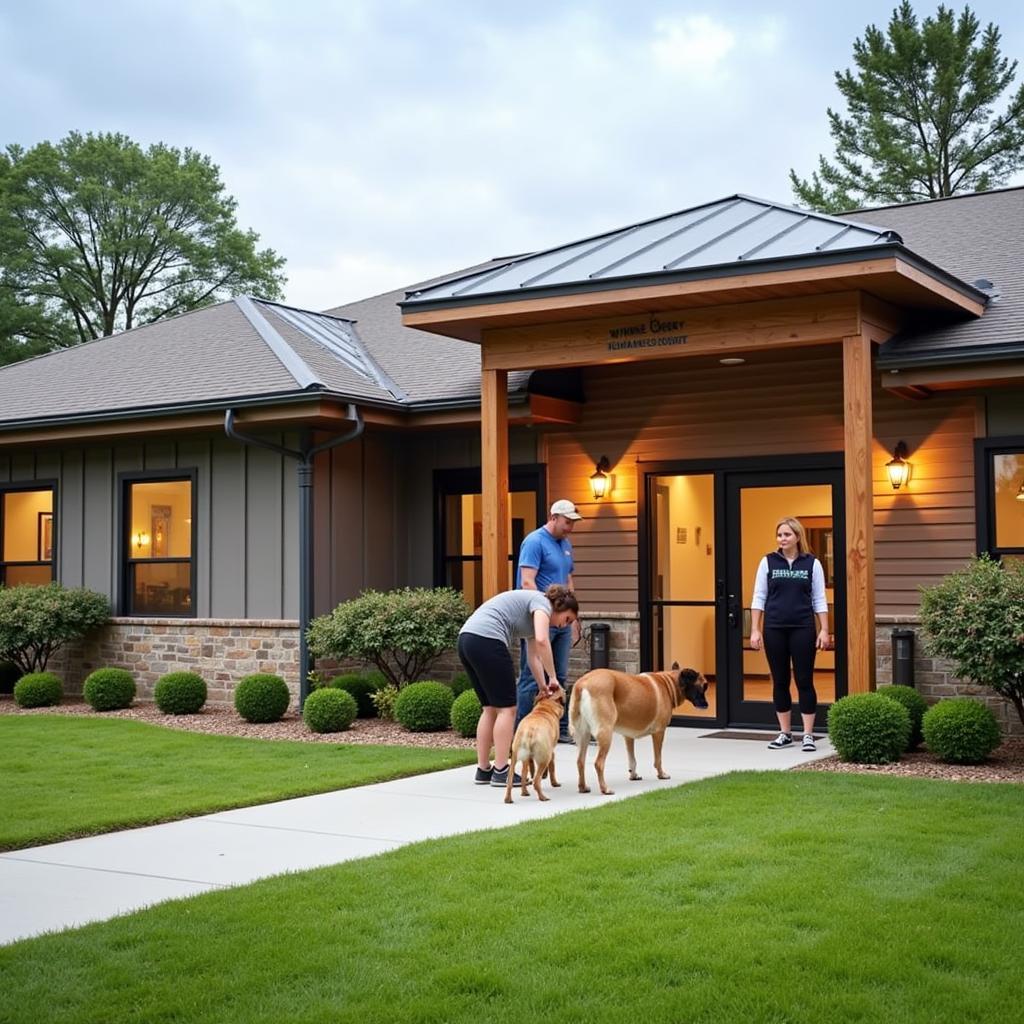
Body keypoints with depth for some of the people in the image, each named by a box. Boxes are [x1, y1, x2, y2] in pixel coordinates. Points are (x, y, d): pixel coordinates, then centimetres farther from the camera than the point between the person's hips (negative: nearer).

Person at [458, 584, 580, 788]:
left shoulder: (533, 617, 29)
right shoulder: (542, 603, 0)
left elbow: (533, 657, 29)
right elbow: (542, 641, -16)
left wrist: (545, 688, 21)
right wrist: (553, 678, -9)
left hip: (466, 640, 10)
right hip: (486, 640, -10)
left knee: (490, 708, 16)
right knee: (507, 708, -1)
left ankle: (483, 770, 18)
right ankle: (501, 772, 1)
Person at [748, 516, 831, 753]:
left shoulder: (812, 563, 2)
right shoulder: (768, 562, 4)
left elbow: (819, 600, 3)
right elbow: (759, 598, 4)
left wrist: (824, 630, -4)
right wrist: (755, 630, -1)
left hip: (802, 629, -1)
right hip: (774, 629, 1)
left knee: (804, 681, -1)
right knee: (780, 682, 7)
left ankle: (808, 734, 5)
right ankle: (785, 733, 17)